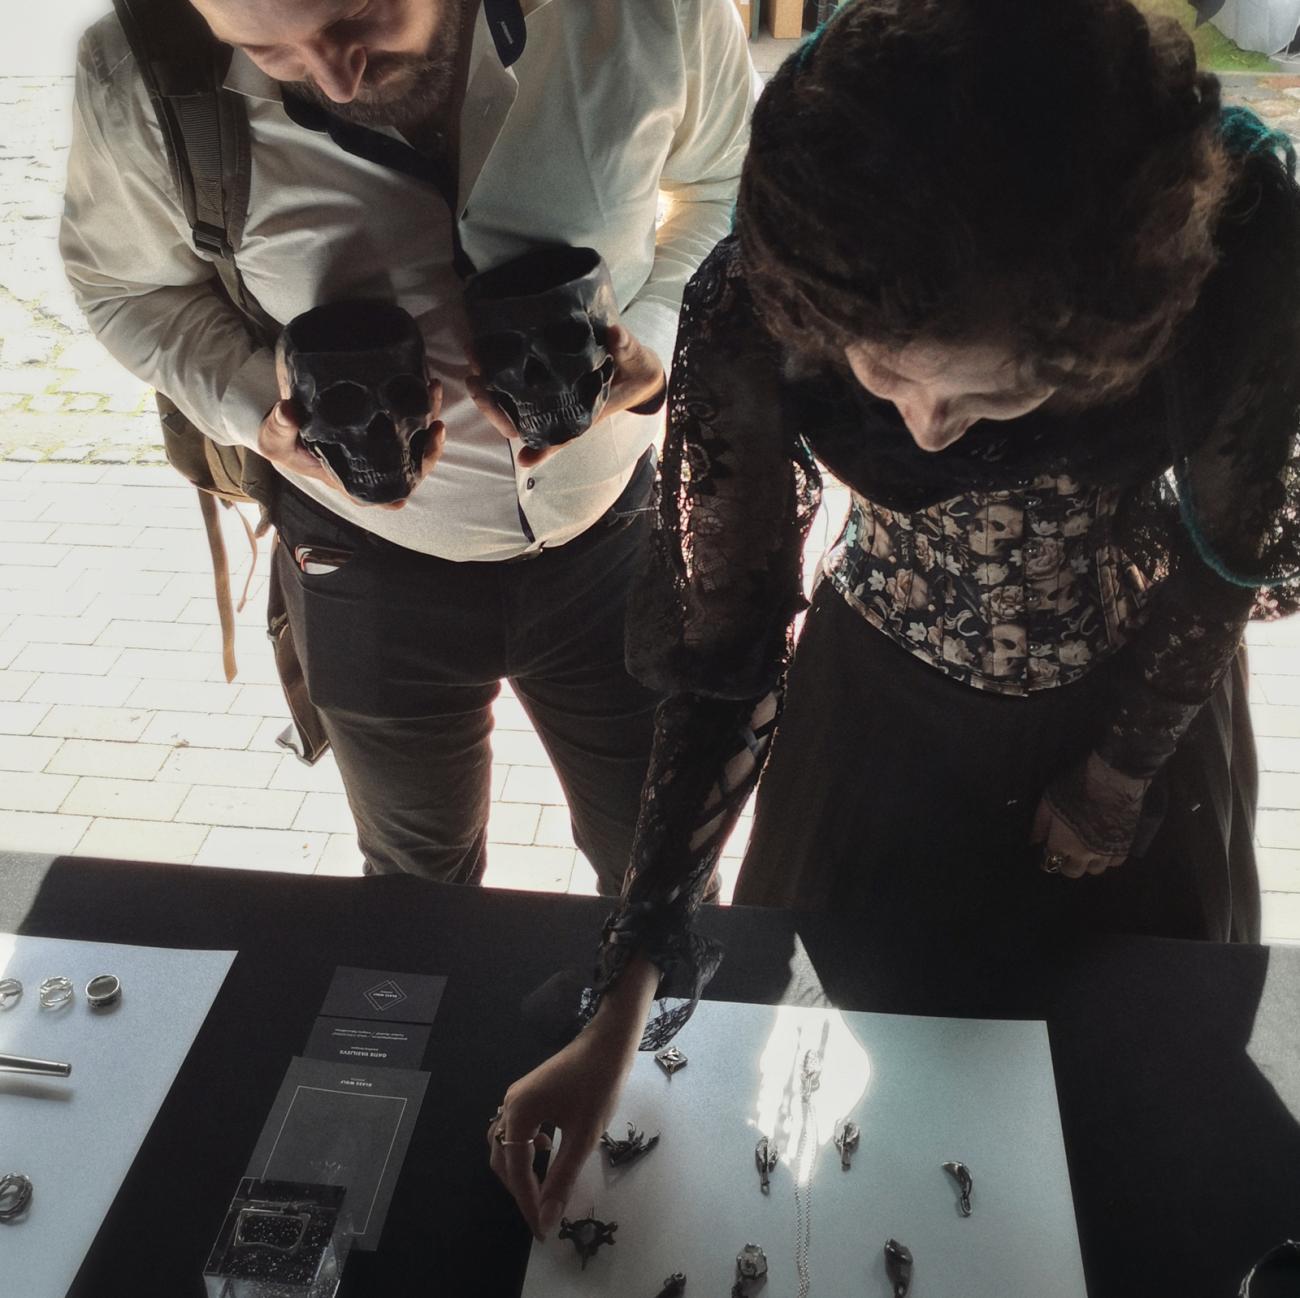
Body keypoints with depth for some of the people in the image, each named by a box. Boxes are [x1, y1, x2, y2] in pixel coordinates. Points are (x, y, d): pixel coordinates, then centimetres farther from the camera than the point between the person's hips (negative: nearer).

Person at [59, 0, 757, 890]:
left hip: (614, 528, 1)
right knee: (422, 873, 25)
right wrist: (256, 412, -23)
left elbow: (727, 176, -3)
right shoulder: (140, 86, -22)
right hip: (371, 559, 0)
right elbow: (127, 284, -2)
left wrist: (652, 342, -22)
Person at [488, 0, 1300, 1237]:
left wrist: (1121, 778, -2)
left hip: (1143, 693, 1)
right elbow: (724, 647, -23)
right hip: (883, 694, 0)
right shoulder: (754, 311, -33)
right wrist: (622, 1012, -24)